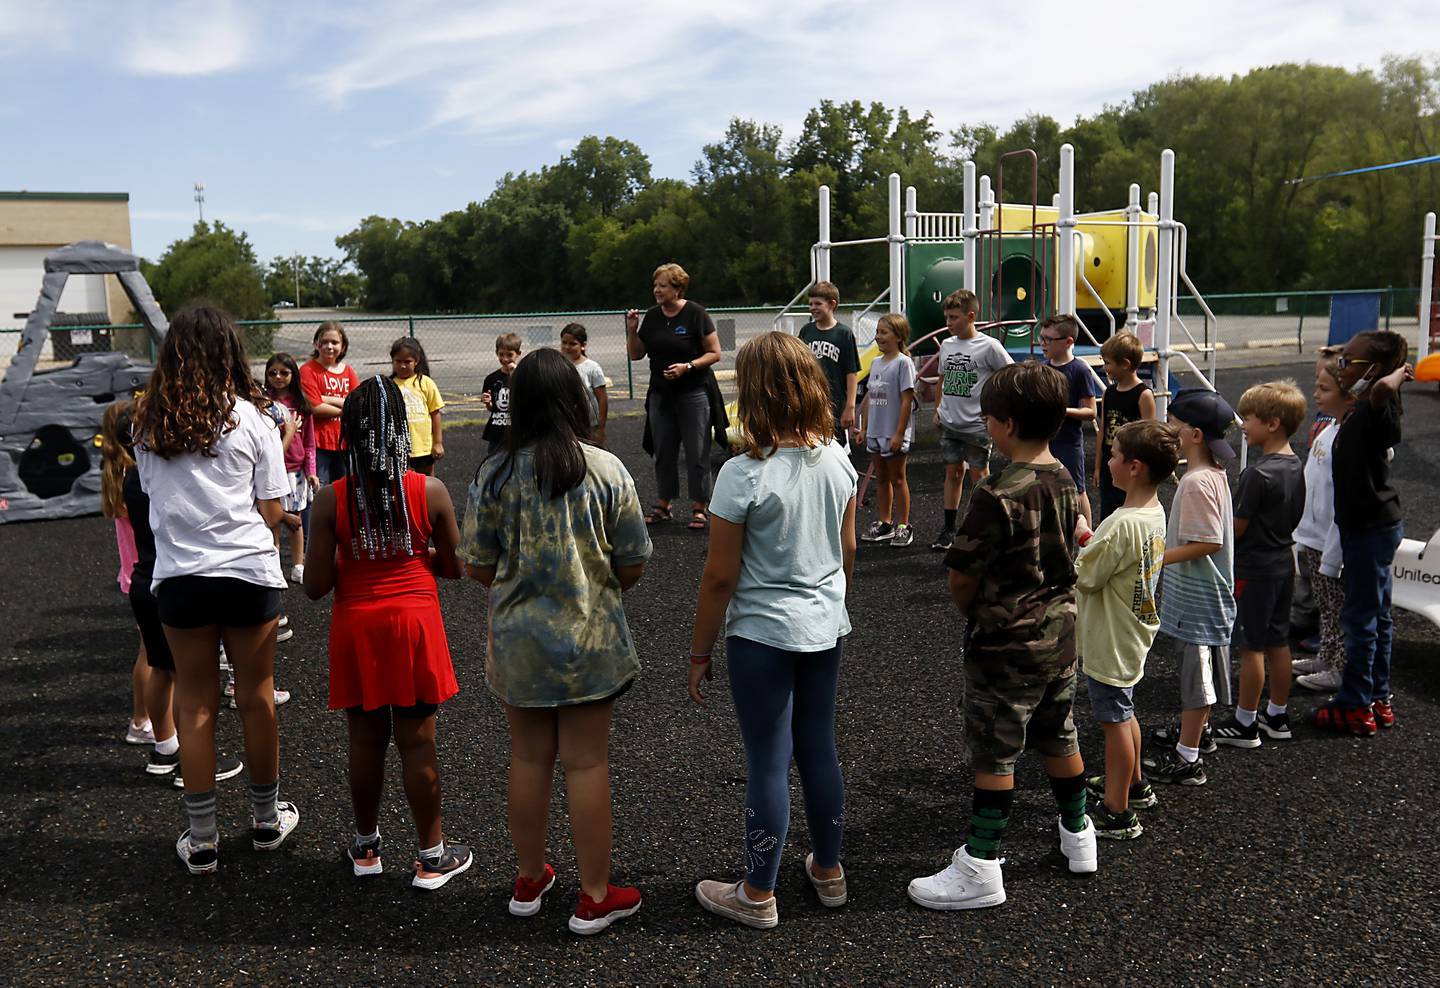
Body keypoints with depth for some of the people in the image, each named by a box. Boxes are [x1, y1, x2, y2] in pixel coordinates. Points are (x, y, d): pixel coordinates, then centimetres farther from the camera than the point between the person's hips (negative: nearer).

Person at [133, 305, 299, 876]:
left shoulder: (148, 423, 1)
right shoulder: (250, 418, -7)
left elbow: (151, 494, 7)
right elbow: (271, 510, -4)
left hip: (179, 577, 2)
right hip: (248, 572, -2)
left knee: (194, 705, 11)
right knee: (256, 698, 11)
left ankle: (201, 842, 18)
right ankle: (267, 820, 27)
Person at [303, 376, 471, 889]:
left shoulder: (332, 500, -10)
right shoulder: (430, 492, -11)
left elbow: (316, 586, -8)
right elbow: (454, 567, -1)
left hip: (356, 628, 1)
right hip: (414, 622, -1)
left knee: (365, 740, 15)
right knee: (418, 744, 7)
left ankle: (366, 847, 32)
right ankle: (432, 856, 19)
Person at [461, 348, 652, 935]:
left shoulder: (494, 474, -7)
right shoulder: (607, 470, -10)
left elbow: (477, 565, -2)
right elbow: (633, 566, -5)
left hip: (517, 640, 2)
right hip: (589, 640, -2)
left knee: (528, 759, 16)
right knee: (587, 763, 7)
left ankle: (529, 882, 32)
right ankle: (594, 897, 19)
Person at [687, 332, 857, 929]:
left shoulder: (743, 475, -20)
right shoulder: (837, 460, -2)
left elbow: (721, 576, -16)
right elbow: (847, 550, 8)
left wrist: (700, 653, -5)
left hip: (763, 634, -6)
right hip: (826, 628, 6)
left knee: (768, 762, 6)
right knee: (819, 748, 19)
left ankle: (757, 896, 22)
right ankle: (828, 871, 35)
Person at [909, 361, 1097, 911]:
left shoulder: (999, 495, -24)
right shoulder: (1064, 482, 1)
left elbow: (962, 579, -18)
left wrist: (973, 613, 3)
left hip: (1005, 647, -8)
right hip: (1060, 637, 8)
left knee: (994, 757, 3)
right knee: (1059, 739, 22)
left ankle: (981, 869, 11)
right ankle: (1077, 835, 39)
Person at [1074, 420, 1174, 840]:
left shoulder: (1124, 525, -29)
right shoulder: (1154, 513, 1)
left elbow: (1085, 576, -22)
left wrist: (1077, 536, -9)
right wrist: (1088, 536, 2)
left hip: (1110, 642, -9)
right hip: (1131, 635, 9)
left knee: (1114, 720, 2)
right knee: (1123, 713, 25)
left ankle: (1117, 813, 14)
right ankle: (1133, 783, 43)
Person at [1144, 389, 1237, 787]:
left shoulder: (1197, 482, -25)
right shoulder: (1215, 473, 6)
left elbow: (1208, 542, -27)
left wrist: (1161, 557, -21)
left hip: (1197, 596, -10)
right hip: (1204, 592, 10)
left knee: (1196, 673, -1)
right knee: (1200, 671, 24)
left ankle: (1187, 759, 8)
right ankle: (1198, 731, 40)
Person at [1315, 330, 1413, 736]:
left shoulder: (1373, 408, -21)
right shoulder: (1359, 410, 9)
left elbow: (1383, 388, -45)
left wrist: (1398, 373, -29)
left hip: (1370, 527, -10)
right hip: (1373, 523, 10)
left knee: (1360, 617, 0)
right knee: (1376, 615, 17)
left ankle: (1355, 706, 10)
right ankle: (1378, 700, 29)